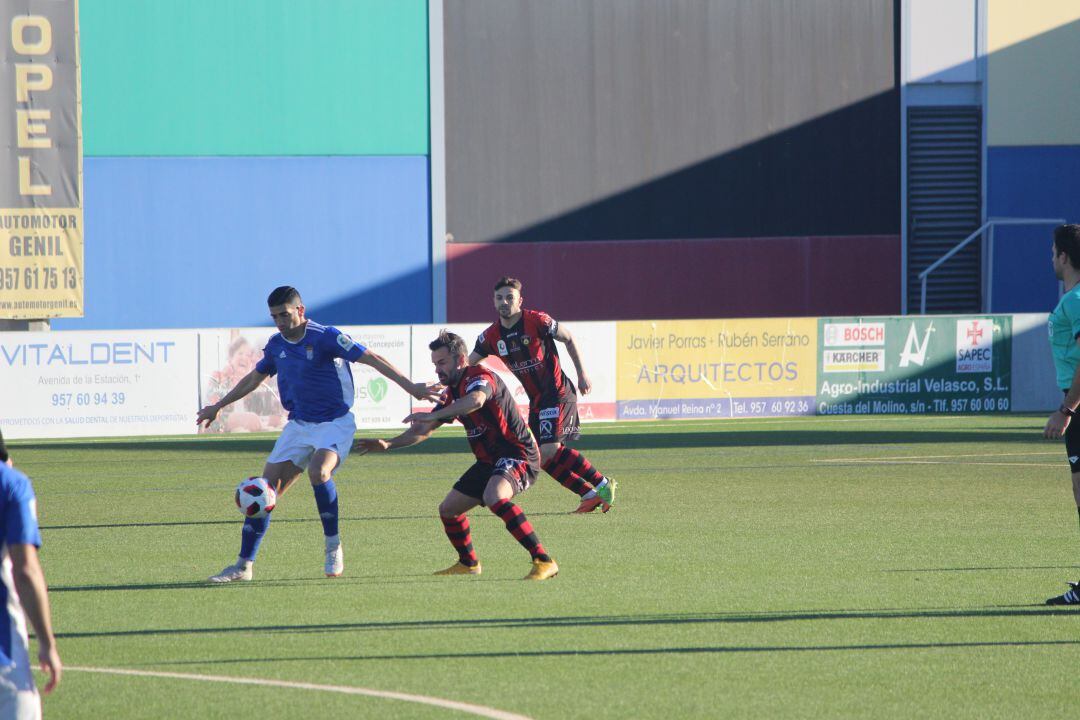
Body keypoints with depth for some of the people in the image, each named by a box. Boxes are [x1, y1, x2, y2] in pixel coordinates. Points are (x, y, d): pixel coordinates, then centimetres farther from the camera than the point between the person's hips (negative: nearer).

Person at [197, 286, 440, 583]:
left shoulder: (325, 337, -14)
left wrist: (411, 387, -23)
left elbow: (371, 358, -16)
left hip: (334, 423, -6)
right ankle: (243, 566, 6)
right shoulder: (276, 345, 6)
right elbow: (254, 378, 25)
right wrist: (218, 406, 32)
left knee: (318, 471, -34)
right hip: (298, 425, 7)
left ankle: (334, 547, -16)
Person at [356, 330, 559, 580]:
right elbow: (423, 430, 22)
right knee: (448, 509, 13)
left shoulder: (480, 377, -16)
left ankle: (543, 562, -38)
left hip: (517, 454, -10)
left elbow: (476, 400, -41)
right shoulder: (451, 393, 13)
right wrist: (388, 445, 9)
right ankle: (468, 564, 37)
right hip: (489, 461, 10)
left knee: (495, 497, -37)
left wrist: (432, 415, -44)